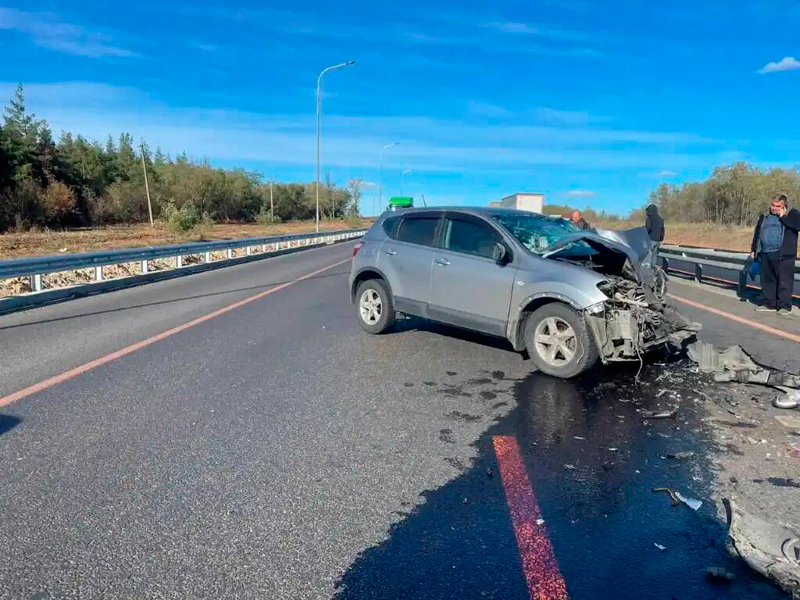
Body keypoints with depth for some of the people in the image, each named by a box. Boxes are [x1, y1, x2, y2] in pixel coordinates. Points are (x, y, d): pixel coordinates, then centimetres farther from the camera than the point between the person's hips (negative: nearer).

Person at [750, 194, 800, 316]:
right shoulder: (764, 216, 17)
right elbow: (757, 233, 23)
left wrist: (783, 216, -11)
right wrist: (753, 249, 20)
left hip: (783, 255, -5)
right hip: (765, 255, 5)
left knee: (784, 281, -3)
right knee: (767, 281, 10)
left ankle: (785, 306, 3)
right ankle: (769, 304, 19)